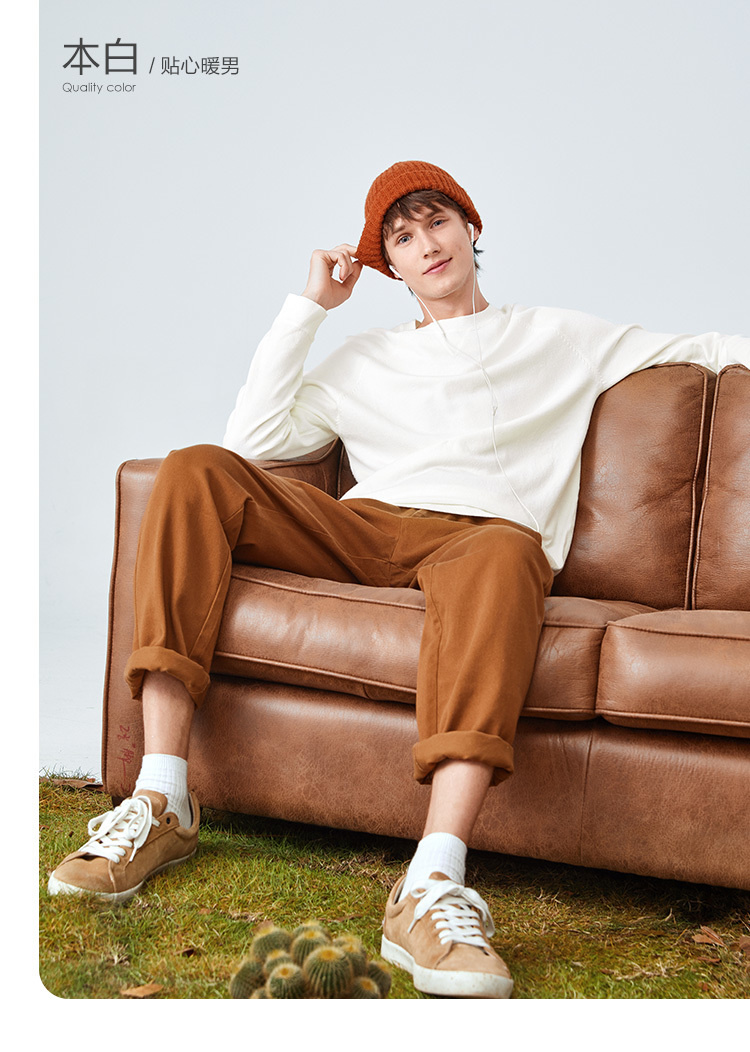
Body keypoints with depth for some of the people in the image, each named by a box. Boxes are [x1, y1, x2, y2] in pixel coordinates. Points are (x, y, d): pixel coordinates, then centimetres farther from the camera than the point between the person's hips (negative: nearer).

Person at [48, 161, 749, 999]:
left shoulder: (560, 339, 26)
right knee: (196, 472, -23)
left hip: (478, 533, -2)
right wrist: (309, 306, 17)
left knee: (505, 551, -41)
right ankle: (160, 804, -31)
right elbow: (253, 440, 16)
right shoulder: (367, 358, 29)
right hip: (361, 529, 3)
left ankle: (432, 888, -55)